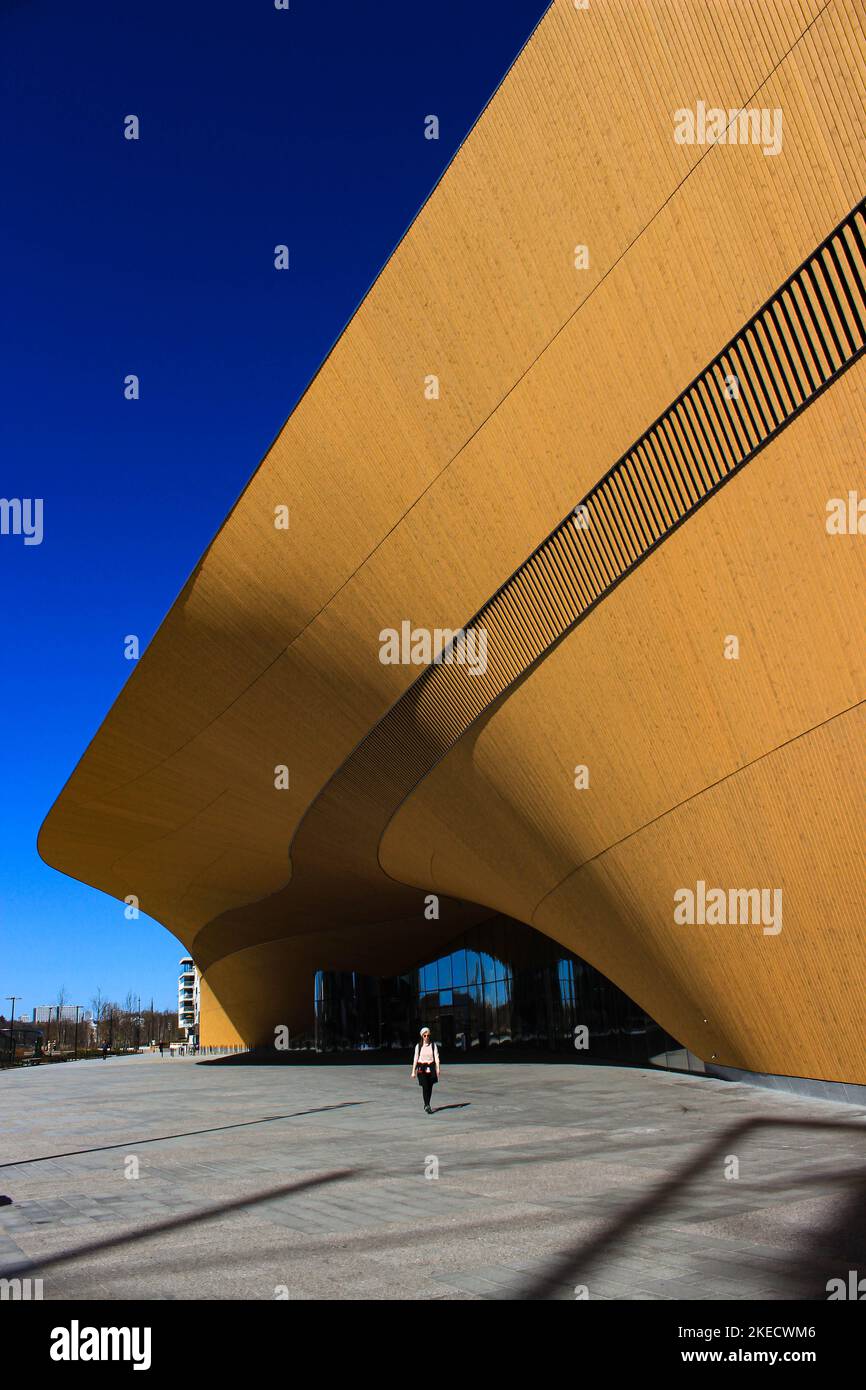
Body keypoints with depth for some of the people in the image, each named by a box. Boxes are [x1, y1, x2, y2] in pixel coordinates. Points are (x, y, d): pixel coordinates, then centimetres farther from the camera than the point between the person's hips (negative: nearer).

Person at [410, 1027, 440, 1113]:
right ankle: (427, 1106, -16)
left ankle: (426, 1105, 25)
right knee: (425, 1087, -14)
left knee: (430, 1087, 8)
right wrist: (413, 1071, 5)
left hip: (431, 1068, 2)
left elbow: (436, 1057, -2)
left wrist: (438, 1069, -14)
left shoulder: (433, 1045, 2)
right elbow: (415, 1058, 4)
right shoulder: (418, 1046, 1)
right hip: (422, 1068, -2)